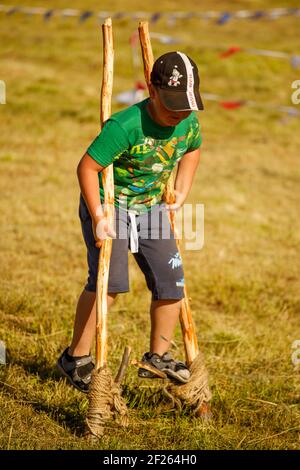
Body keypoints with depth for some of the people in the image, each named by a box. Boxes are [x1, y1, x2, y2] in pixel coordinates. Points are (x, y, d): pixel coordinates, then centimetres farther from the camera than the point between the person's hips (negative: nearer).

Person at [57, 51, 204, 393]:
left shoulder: (189, 123, -8)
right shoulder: (125, 126, -30)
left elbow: (192, 149, 16)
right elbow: (87, 167, -26)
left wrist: (182, 191, 7)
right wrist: (98, 218, -28)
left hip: (151, 207, 6)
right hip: (108, 203, -6)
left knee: (171, 282, 1)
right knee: (109, 281, -21)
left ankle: (158, 357, 20)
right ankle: (77, 358, -7)